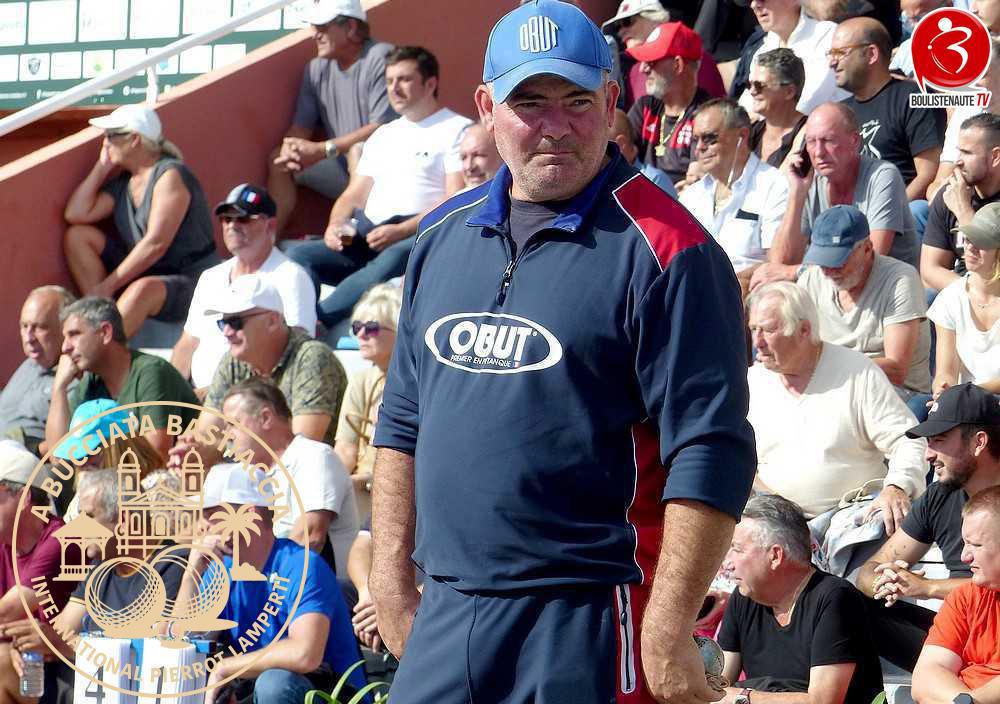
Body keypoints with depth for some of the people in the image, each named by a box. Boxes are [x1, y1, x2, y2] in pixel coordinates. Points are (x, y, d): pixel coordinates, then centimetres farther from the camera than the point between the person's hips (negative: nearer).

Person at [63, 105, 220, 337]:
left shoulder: (170, 175, -16)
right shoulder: (123, 182, 10)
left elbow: (155, 244, -24)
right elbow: (75, 214, 1)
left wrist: (108, 285, -22)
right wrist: (102, 166, 4)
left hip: (192, 283, -9)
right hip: (142, 272, 9)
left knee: (145, 289, -41)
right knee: (77, 236, 0)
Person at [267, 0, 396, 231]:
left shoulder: (380, 59, -16)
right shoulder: (317, 69, 7)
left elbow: (383, 129, -22)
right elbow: (301, 126, 9)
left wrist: (323, 150, -21)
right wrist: (290, 149, -17)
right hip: (343, 165, 8)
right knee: (278, 162, -1)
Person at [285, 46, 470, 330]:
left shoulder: (456, 130, 4)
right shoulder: (383, 135, 27)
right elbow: (354, 196, 24)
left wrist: (402, 231, -18)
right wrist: (336, 226, 1)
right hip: (366, 239, 7)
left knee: (393, 259, -40)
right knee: (299, 254, -16)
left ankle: (317, 320, -48)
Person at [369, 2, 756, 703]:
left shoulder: (666, 251, -8)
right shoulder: (443, 237, 13)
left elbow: (710, 456, -13)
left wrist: (667, 636, -18)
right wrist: (391, 578, 15)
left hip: (591, 620, -6)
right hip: (444, 616, 6)